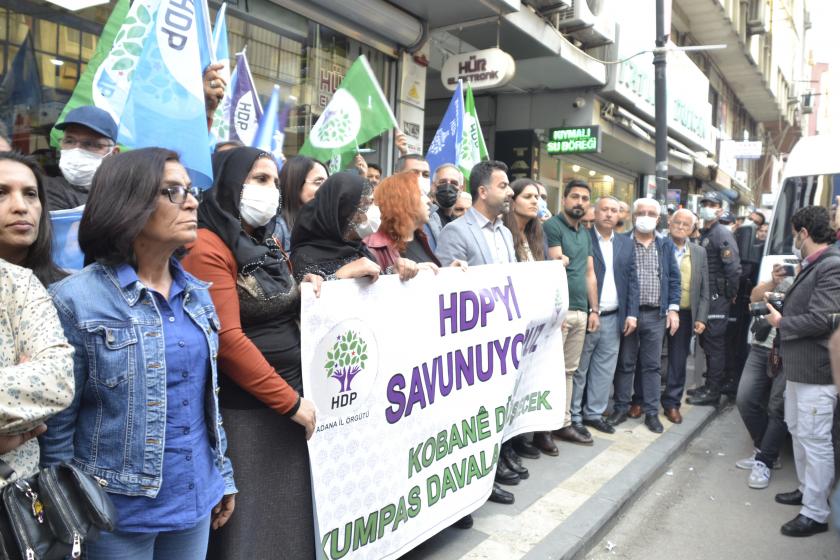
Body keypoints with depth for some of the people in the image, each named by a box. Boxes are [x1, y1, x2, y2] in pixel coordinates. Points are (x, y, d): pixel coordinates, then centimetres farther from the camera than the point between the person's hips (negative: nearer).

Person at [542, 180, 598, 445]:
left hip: (580, 311, 8)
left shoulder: (586, 233, 18)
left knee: (569, 370, 11)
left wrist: (594, 309, 14)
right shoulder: (551, 227, -7)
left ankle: (564, 421, 19)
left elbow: (590, 274, 19)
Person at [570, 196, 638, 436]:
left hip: (614, 319, 5)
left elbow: (632, 280, 12)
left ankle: (594, 413, 24)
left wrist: (632, 314, 3)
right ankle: (573, 417, 15)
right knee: (578, 370, 5)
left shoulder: (626, 243, 12)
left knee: (605, 371, 11)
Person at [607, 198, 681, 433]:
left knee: (652, 365, 8)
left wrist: (673, 308, 0)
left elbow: (674, 279, 9)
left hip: (656, 315, 2)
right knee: (625, 363, 7)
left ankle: (651, 412, 16)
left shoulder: (666, 245, 9)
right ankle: (621, 407, 18)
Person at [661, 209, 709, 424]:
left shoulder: (699, 253, 10)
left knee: (678, 361, 9)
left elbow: (704, 289, 10)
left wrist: (701, 318, 2)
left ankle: (672, 403, 21)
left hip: (685, 314, 3)